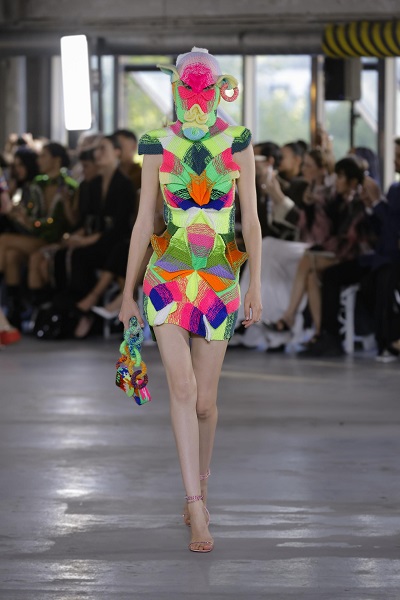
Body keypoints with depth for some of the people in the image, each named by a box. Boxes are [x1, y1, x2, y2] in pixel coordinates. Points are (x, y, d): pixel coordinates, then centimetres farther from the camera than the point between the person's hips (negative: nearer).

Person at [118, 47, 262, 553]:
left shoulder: (238, 144, 0)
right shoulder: (158, 147, 1)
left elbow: (251, 220, 1)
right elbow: (143, 221, 5)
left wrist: (256, 285, -7)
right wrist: (128, 292, 6)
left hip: (218, 283, 1)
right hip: (167, 278, -1)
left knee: (204, 400, 7)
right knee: (182, 385, -18)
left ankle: (199, 484, 36)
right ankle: (198, 512, -21)